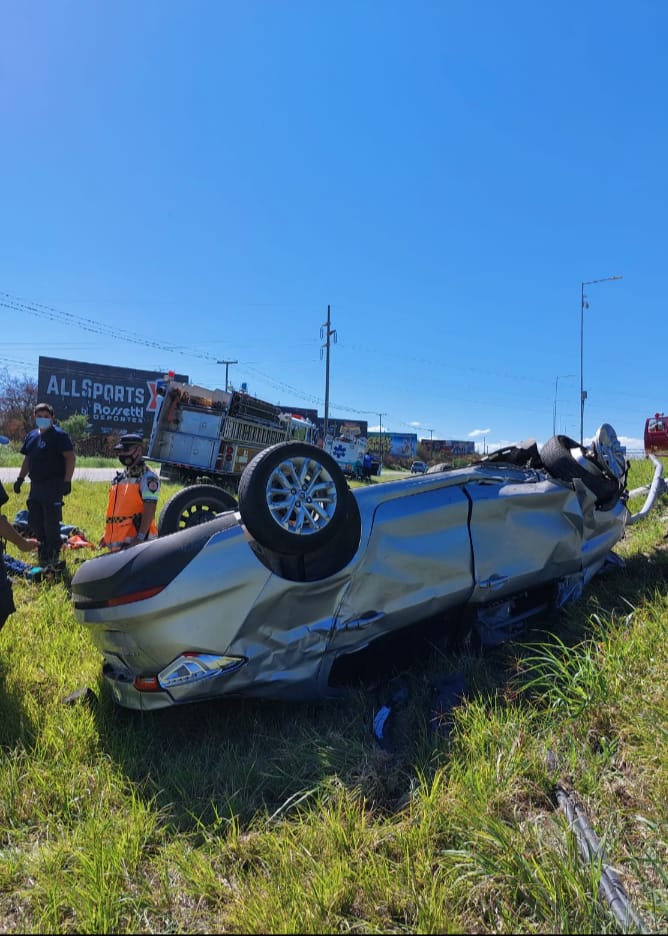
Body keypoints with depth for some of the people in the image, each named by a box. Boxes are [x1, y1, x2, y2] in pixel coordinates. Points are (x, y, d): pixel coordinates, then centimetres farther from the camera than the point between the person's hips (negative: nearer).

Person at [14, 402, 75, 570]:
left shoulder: (59, 435, -7)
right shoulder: (31, 435, 15)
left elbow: (70, 458, -13)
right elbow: (27, 459, 24)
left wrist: (67, 481, -19)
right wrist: (20, 478, 20)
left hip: (53, 485, -8)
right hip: (35, 485, 8)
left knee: (51, 522, -6)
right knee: (34, 521, 13)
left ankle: (53, 556, 4)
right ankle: (44, 547, 30)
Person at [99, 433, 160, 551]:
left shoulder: (147, 478, -11)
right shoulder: (120, 477, 16)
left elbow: (149, 511, -18)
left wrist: (140, 537, -25)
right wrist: (107, 535, 22)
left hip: (135, 542, -9)